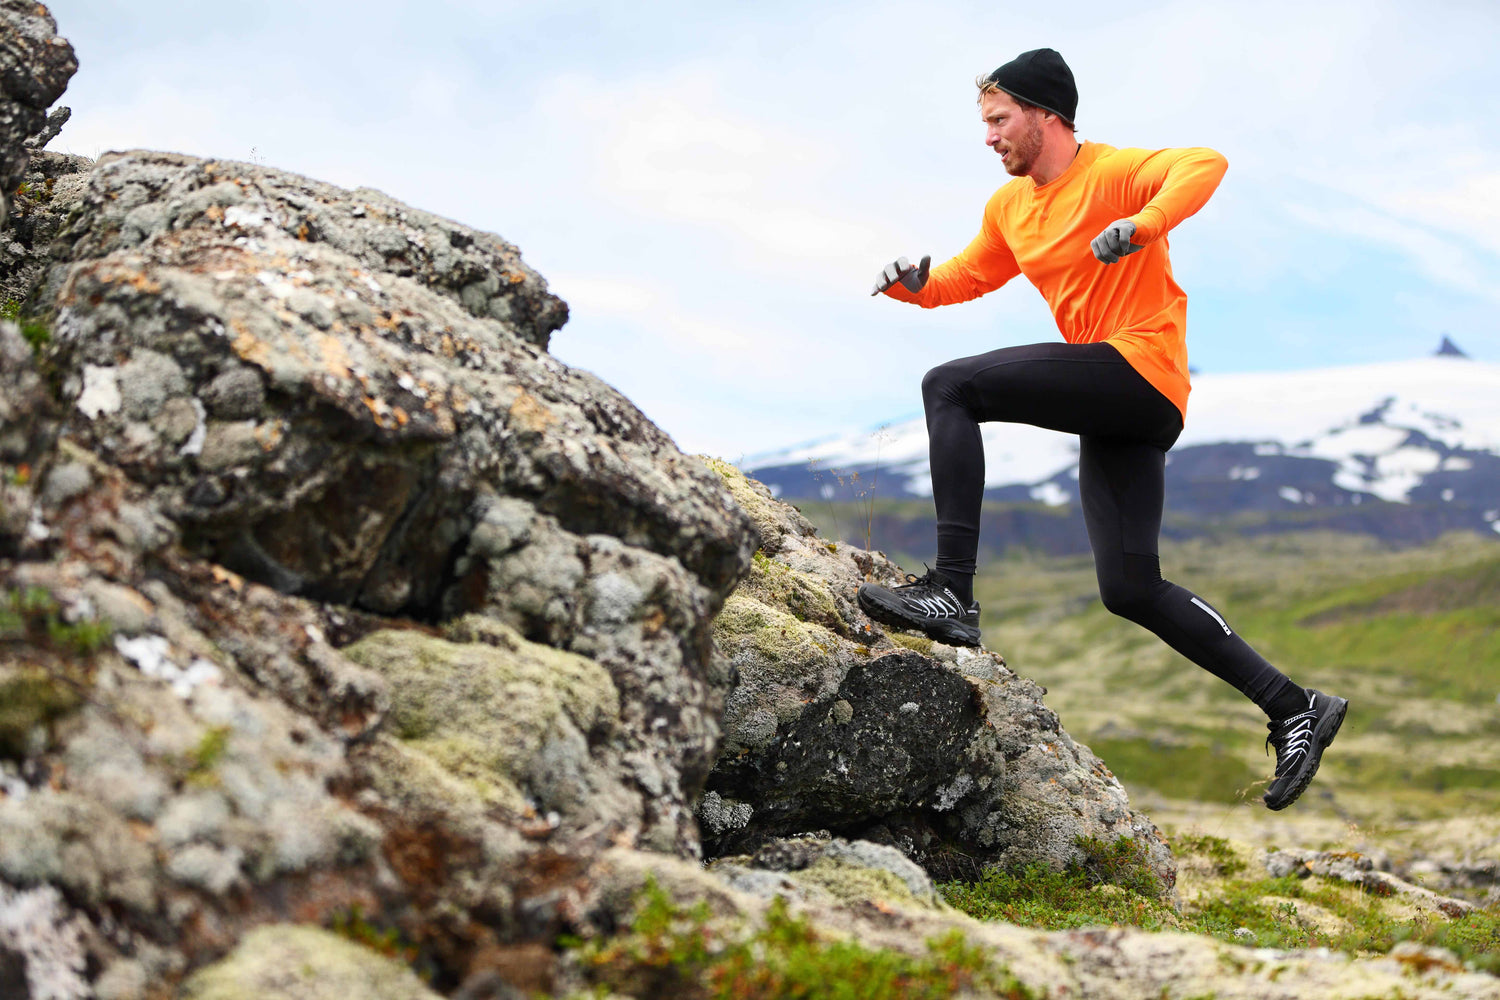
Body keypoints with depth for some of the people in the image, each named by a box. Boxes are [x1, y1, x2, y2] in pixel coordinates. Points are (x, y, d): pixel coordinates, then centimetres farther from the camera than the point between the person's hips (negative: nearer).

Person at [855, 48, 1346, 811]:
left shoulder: (1113, 172, -7)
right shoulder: (1009, 208, 19)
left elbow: (1206, 165, -23)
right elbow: (967, 278, 29)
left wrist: (1141, 226, -38)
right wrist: (916, 282, 7)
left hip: (1141, 370, -9)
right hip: (1115, 415, 9)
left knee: (950, 387, -19)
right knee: (1130, 590, 5)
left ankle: (951, 592, -26)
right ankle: (1293, 709, 12)